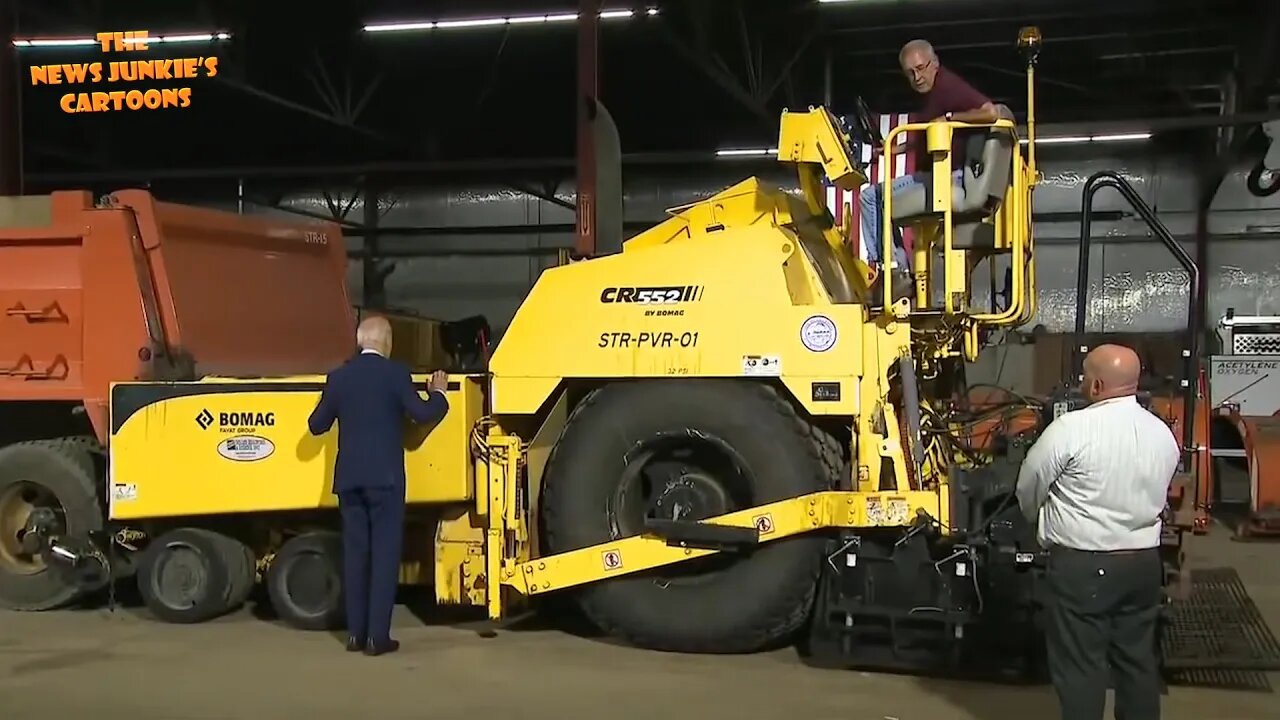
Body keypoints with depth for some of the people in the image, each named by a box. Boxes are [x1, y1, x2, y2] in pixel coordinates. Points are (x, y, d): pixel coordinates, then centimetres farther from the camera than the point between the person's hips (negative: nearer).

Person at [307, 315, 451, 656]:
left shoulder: (339, 376, 5)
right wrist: (438, 393, 15)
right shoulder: (395, 373, -7)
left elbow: (317, 425, 11)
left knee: (355, 553, 11)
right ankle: (377, 635, -2)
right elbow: (423, 414, -4)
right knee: (385, 553, 0)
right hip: (385, 477, -4)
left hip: (349, 478, 4)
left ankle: (355, 632, 14)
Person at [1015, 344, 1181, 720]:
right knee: (1138, 659, 16)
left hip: (1083, 564, -6)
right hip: (1144, 561, 6)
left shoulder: (1072, 428, -17)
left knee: (1080, 664, 2)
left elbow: (1029, 487, -6)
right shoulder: (1163, 433, 3)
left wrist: (1041, 521, 15)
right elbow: (1156, 495, 13)